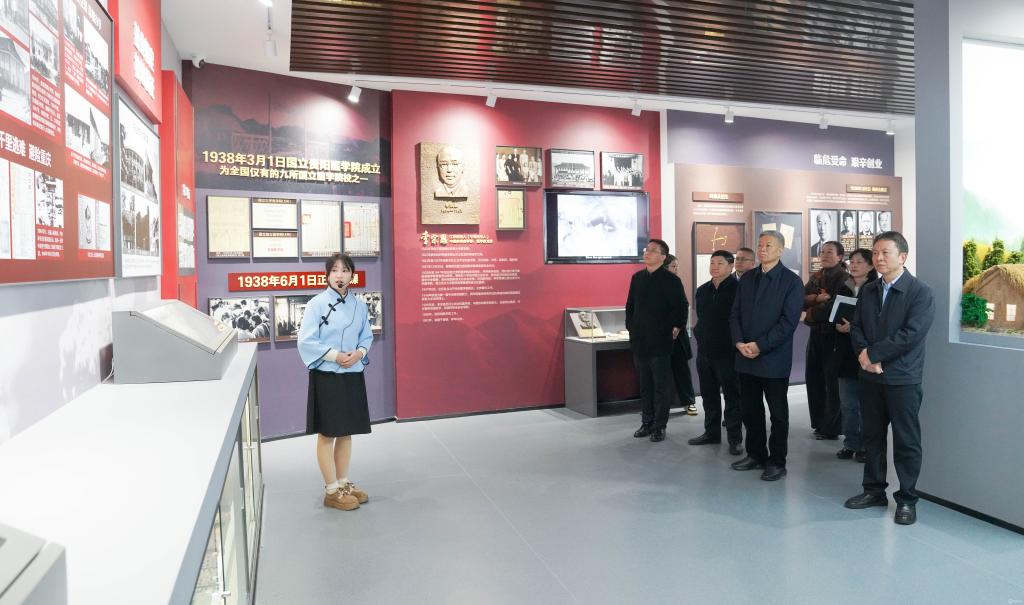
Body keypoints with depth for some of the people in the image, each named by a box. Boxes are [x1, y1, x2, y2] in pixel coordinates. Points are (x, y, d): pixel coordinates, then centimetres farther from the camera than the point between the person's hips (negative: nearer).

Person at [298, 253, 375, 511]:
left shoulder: (359, 305, 4)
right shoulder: (317, 304, -9)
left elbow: (367, 336, 12)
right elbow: (306, 342, -11)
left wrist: (359, 352, -8)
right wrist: (335, 356, -18)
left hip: (353, 376, 5)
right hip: (326, 377, -5)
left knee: (346, 432, 14)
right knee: (327, 434, 4)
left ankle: (343, 483, 28)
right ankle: (331, 490, 15)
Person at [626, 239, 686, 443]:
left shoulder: (671, 280, -7)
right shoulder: (637, 277, 10)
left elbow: (680, 309, -7)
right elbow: (630, 305, 17)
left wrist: (675, 329, -7)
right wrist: (630, 327, 10)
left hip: (660, 341, -5)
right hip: (639, 341, 5)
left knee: (660, 386, 2)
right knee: (645, 385, 13)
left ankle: (659, 426, 11)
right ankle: (647, 422, 22)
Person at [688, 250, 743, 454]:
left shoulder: (738, 289, -9)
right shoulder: (702, 291, 12)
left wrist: (736, 343, -10)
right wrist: (699, 333, 11)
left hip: (728, 353, -7)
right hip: (704, 351, 7)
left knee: (732, 396, 2)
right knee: (708, 395, 15)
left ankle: (735, 438, 11)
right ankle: (711, 432, 28)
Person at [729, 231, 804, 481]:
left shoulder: (792, 281, -5)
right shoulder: (746, 278, 11)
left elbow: (788, 321, -12)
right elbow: (735, 314, 8)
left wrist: (760, 345, -16)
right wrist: (739, 343, -7)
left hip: (774, 359, -5)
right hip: (745, 356, 5)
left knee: (778, 413, 7)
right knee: (750, 410, 13)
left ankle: (777, 462, 19)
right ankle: (756, 454, 28)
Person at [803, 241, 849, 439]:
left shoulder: (844, 277, -9)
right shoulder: (815, 276, 12)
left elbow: (835, 306, -18)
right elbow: (802, 300, 1)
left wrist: (811, 313, -6)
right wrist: (818, 298, -17)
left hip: (833, 334, -7)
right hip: (815, 333, 7)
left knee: (832, 380, 2)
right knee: (812, 377, 10)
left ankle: (831, 428, 13)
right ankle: (818, 422, 24)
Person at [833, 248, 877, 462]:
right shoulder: (843, 288, 11)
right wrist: (838, 325, -8)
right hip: (845, 352, 5)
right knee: (847, 402, 8)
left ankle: (865, 445, 13)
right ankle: (850, 443, 18)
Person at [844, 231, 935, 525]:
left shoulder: (920, 292, -9)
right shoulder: (867, 291, 11)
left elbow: (911, 334, -18)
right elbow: (856, 327, 7)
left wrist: (873, 353, -15)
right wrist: (863, 355, -11)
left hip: (903, 379, -5)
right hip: (870, 377, 6)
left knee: (906, 441, 4)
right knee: (872, 436, 14)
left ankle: (907, 499, 16)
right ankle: (874, 490, 26)